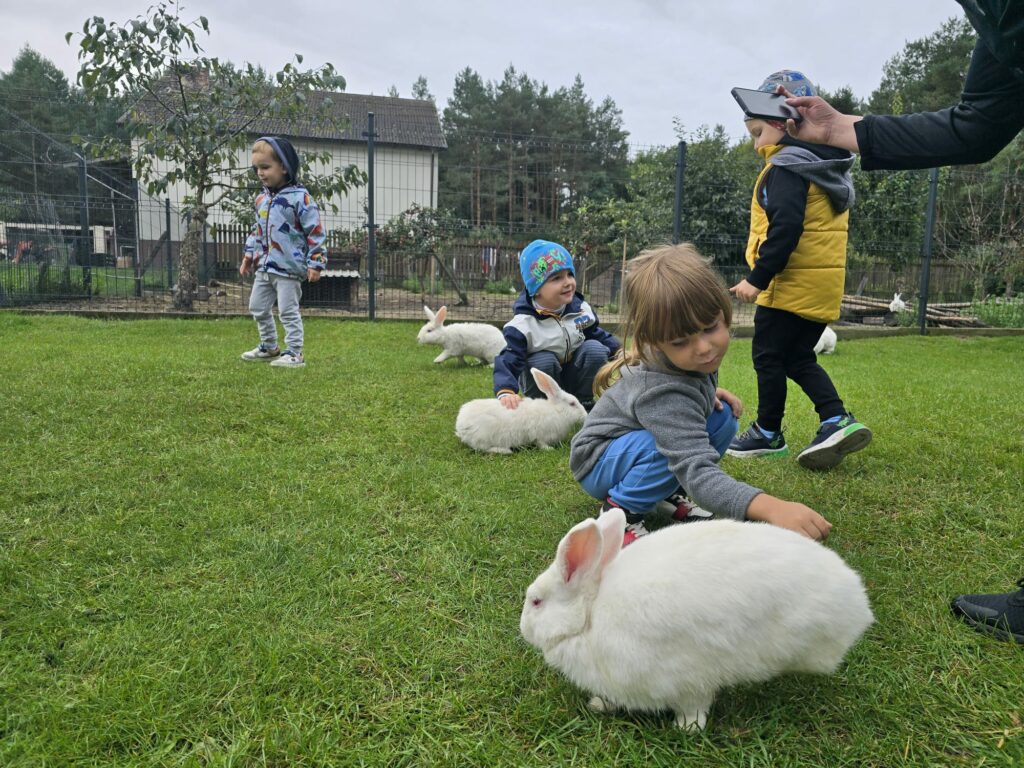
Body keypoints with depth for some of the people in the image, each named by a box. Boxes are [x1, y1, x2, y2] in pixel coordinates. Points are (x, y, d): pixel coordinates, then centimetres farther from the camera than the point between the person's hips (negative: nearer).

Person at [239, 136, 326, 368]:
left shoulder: (299, 197, -14)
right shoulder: (262, 198, 10)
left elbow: (315, 231, -14)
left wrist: (316, 263, -16)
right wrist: (248, 256, 19)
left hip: (288, 267, -8)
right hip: (264, 266, 8)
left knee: (288, 311, -4)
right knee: (258, 308, 16)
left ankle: (294, 353, 6)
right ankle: (269, 347, 31)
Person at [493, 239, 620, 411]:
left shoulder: (581, 308, -9)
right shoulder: (522, 324, -25)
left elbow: (595, 333, 9)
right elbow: (508, 362, -32)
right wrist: (506, 392, -50)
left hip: (574, 376, 4)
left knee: (594, 348, -20)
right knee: (544, 360, -34)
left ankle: (584, 402, -3)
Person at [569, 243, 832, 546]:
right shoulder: (664, 392, -37)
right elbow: (699, 474, -47)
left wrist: (708, 393, -4)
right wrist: (771, 507, -60)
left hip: (637, 445, 8)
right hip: (599, 461, -8)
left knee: (723, 416, -10)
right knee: (677, 446, -36)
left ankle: (672, 492, 4)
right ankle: (620, 510, -13)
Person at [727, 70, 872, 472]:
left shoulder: (786, 167, -14)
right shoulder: (825, 168, 17)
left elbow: (785, 229, -24)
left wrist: (756, 278, -21)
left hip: (791, 284, -10)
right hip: (824, 284, 10)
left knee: (768, 355, 4)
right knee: (798, 357, 17)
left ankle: (768, 433, 15)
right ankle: (837, 420, 2)